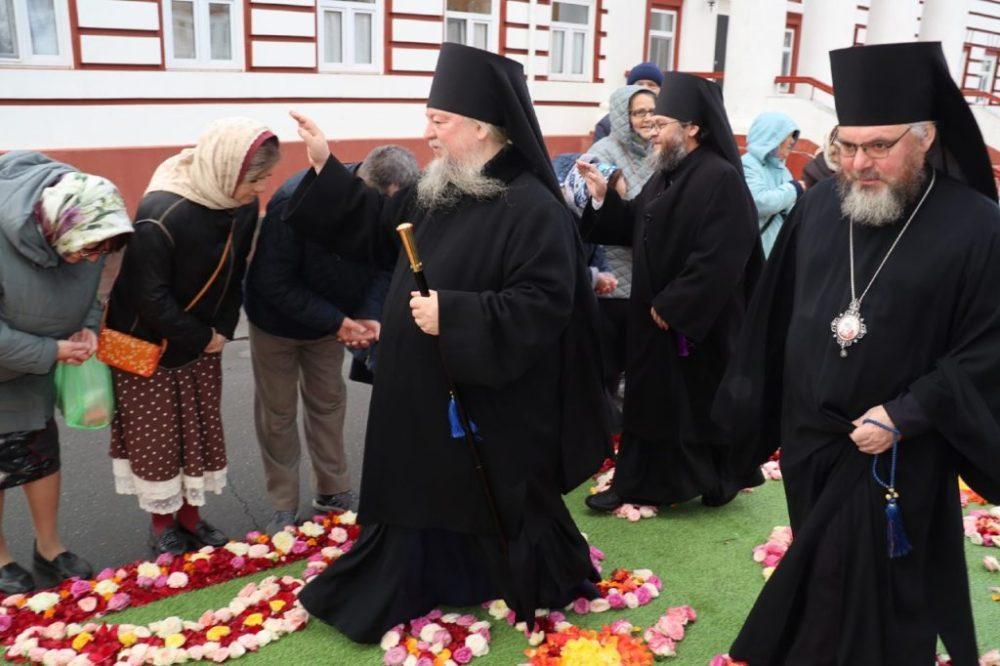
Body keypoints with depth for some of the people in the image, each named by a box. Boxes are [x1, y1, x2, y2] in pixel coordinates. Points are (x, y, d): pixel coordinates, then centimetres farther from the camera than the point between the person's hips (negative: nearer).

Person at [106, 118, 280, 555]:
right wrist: (201, 338, -17)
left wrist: (223, 330, -7)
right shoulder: (163, 213, -31)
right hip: (148, 343, -6)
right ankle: (162, 524, 25)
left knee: (201, 431, 13)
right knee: (155, 436, 6)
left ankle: (190, 517, 30)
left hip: (202, 341, 6)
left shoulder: (244, 206, -11)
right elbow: (149, 295, -26)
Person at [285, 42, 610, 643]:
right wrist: (326, 166, 10)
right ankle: (414, 586, 39)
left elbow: (542, 305, -27)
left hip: (490, 404, -7)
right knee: (427, 492, 20)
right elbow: (377, 225, 17)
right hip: (427, 392, 8)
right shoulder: (438, 193, 5)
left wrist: (452, 315, -28)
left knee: (494, 503, 12)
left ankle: (548, 585, 38)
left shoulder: (532, 208, -22)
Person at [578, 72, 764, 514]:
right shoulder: (666, 175, 10)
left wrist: (672, 306, -21)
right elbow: (635, 227, 15)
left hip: (696, 323, -9)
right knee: (653, 400, 15)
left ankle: (719, 478, 26)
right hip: (657, 314, 9)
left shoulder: (721, 179, -19)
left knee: (700, 403, 6)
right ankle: (640, 482, 26)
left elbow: (719, 258, -25)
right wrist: (602, 196, 0)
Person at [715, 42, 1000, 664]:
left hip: (895, 458, -4)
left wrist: (904, 415, -19)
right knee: (815, 583, 22)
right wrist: (757, 406, 11)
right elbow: (775, 313, 7)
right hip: (808, 438, 5)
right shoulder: (820, 205, -1)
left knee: (873, 602, 8)